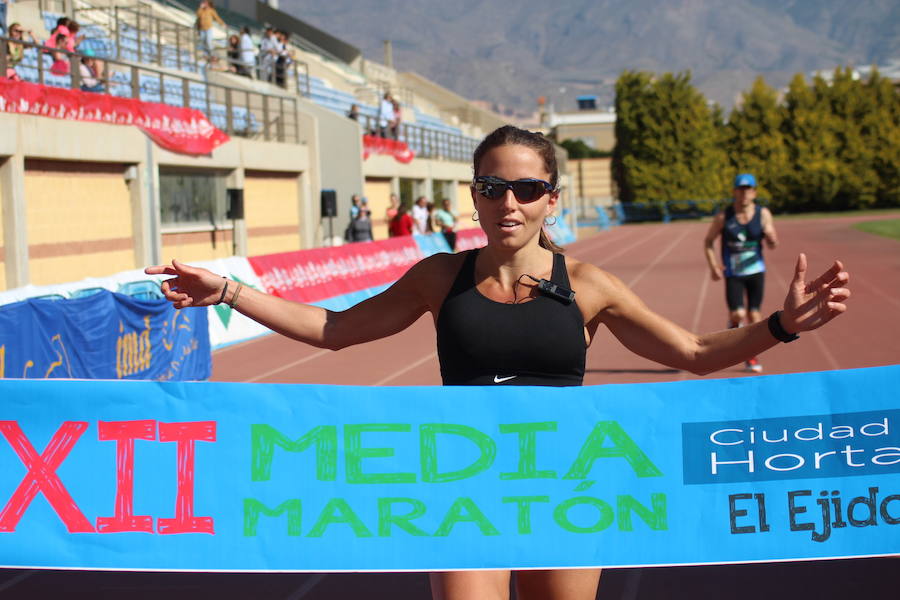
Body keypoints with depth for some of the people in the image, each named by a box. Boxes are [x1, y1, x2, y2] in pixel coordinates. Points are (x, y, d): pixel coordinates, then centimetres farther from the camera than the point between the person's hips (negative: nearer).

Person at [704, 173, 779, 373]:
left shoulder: (763, 214, -2)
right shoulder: (723, 217, -7)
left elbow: (772, 245, 2)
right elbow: (708, 242, 3)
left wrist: (771, 238, -22)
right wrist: (713, 265, -11)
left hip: (756, 271, 2)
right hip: (733, 274, -2)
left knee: (754, 315, 4)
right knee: (737, 314, -17)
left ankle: (751, 358, 19)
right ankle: (733, 326, 20)